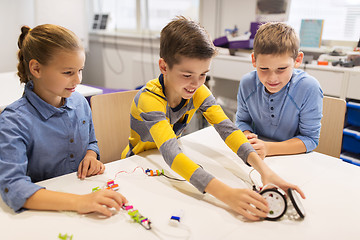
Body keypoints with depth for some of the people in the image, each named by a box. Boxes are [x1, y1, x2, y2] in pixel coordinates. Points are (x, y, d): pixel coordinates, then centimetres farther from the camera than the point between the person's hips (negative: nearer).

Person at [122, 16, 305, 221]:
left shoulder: (199, 92, -13)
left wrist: (263, 168, -37)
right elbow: (171, 153, -43)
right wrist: (226, 194, -53)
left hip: (171, 167, 4)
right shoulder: (149, 98, -31)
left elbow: (227, 128, -22)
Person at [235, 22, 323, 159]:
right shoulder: (247, 83, -9)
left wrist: (269, 148, -26)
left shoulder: (309, 89, -19)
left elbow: (310, 139, -13)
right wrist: (246, 136, -18)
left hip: (293, 159, -3)